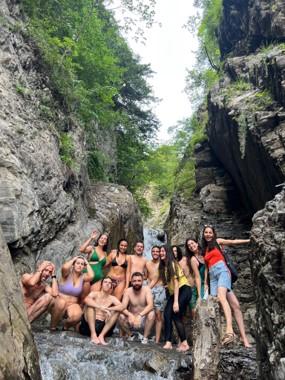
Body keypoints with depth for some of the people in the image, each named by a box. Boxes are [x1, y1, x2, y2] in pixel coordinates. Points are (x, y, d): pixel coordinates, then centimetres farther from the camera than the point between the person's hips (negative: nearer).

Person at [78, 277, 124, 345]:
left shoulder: (112, 298, 6)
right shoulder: (95, 294, 0)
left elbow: (121, 307, -13)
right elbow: (86, 300, -25)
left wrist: (107, 309, -26)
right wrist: (101, 307, -36)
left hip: (102, 325, 2)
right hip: (89, 324, -2)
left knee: (116, 311, -11)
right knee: (90, 304, -21)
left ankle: (101, 335, -23)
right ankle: (93, 334, -27)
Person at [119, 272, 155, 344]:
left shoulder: (146, 289, -12)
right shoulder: (128, 291, -10)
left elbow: (150, 305, -26)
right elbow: (123, 308, -18)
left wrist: (140, 315, -40)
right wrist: (130, 315, -39)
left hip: (144, 320, -1)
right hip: (131, 320, 1)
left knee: (151, 313, -30)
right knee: (121, 316, -26)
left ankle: (145, 337, -11)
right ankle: (131, 335, 1)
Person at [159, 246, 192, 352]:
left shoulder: (173, 263, -13)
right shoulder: (163, 267, 12)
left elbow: (176, 282, -18)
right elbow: (166, 282, 10)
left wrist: (176, 302, -23)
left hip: (184, 290, -8)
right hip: (174, 292, 8)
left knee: (176, 315, -15)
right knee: (167, 314, -10)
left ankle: (184, 343, -3)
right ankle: (168, 342, -11)